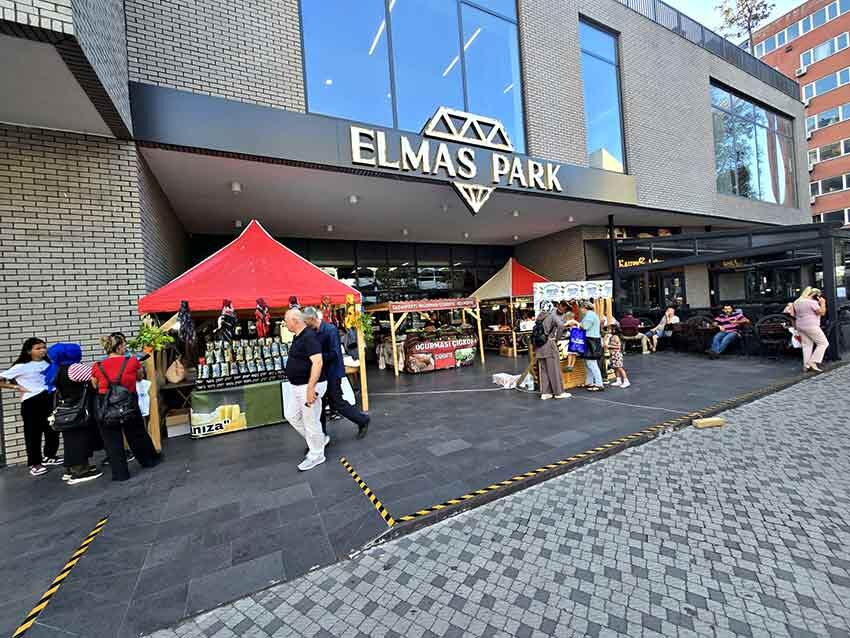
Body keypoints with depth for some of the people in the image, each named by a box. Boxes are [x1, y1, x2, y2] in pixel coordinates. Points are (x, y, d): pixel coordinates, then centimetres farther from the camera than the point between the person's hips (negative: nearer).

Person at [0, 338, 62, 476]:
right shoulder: (21, 366, -5)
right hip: (32, 403, -4)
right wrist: (17, 387, -8)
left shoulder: (49, 363, 6)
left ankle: (49, 457, 31)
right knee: (33, 432, 5)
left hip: (51, 400, 4)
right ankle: (34, 463, 18)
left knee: (53, 429, 12)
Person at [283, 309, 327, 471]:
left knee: (310, 421, 3)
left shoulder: (309, 337, -22)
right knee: (291, 416, 20)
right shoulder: (297, 336, 10)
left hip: (309, 386, -10)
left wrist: (310, 388, -32)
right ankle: (319, 439, 34)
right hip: (296, 386, 10)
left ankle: (317, 455, 22)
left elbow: (317, 362, -30)